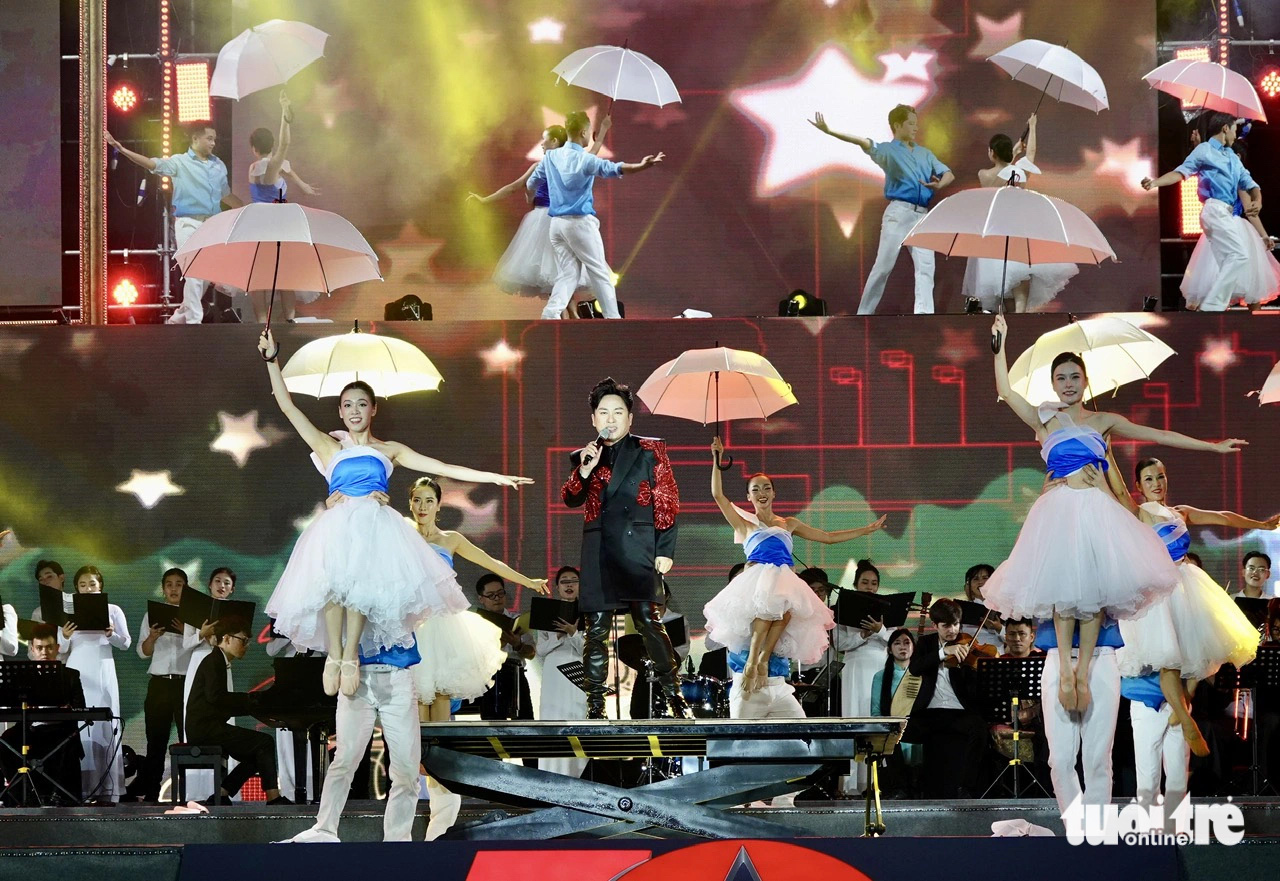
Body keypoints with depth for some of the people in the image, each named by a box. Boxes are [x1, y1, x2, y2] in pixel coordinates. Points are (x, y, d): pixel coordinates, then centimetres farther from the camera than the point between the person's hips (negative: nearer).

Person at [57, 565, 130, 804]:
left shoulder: (113, 610, 9)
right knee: (77, 727, -5)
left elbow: (126, 643, 7)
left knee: (105, 726, -5)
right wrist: (65, 637, -10)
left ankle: (107, 790, -6)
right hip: (77, 672, 1)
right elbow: (61, 652, 11)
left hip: (102, 674, -1)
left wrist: (111, 634, -12)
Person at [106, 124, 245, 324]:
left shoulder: (218, 166, 14)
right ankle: (194, 322, -8)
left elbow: (227, 196, 25)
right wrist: (120, 148, -28)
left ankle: (181, 316, 22)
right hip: (189, 223, -6)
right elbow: (151, 163, -15)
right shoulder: (180, 163, -3)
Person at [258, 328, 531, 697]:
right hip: (337, 524, 0)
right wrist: (272, 359, 13)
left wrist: (494, 477, 16)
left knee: (361, 578, -32)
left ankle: (351, 654, -23)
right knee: (333, 573, -33)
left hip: (377, 524, 0)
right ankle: (334, 653, -24)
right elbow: (288, 406, 18)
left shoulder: (389, 450, 25)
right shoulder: (329, 447, 23)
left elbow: (443, 468, 22)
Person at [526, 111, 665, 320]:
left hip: (557, 223, 6)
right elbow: (612, 168, -30)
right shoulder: (585, 160, -12)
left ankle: (551, 313, -11)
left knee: (567, 274, 8)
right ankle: (612, 317, 9)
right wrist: (642, 166, -45)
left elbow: (531, 184, 19)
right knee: (600, 273, 5)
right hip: (580, 222, -6)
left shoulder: (551, 157, 8)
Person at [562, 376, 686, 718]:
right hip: (598, 555, 3)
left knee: (649, 622, -11)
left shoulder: (649, 451, 7)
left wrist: (665, 550, -4)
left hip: (637, 552, -3)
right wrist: (584, 472, -11)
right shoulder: (584, 457, 16)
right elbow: (571, 500, 8)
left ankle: (674, 696, -2)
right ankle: (595, 706, 5)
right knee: (596, 628, 1)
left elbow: (667, 503, 3)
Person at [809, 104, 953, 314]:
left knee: (926, 266, -5)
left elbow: (949, 174, 16)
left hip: (922, 215, 5)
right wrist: (829, 132, -32)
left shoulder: (925, 153, 18)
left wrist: (939, 185, -10)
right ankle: (864, 313, 6)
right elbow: (865, 143, -14)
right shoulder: (888, 150, 2)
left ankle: (924, 313, -7)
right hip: (899, 212, -5)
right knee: (883, 266, -3)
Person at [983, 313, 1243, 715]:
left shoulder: (1104, 421, 15)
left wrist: (1214, 446, 15)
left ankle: (1083, 670, 2)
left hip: (1098, 509, 1)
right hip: (1059, 510, -1)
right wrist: (1001, 343, -4)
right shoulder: (1045, 420, 12)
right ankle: (1065, 669, -2)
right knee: (1063, 589, -8)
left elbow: (1160, 436, 16)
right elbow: (1005, 391, 1)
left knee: (1095, 590, -4)